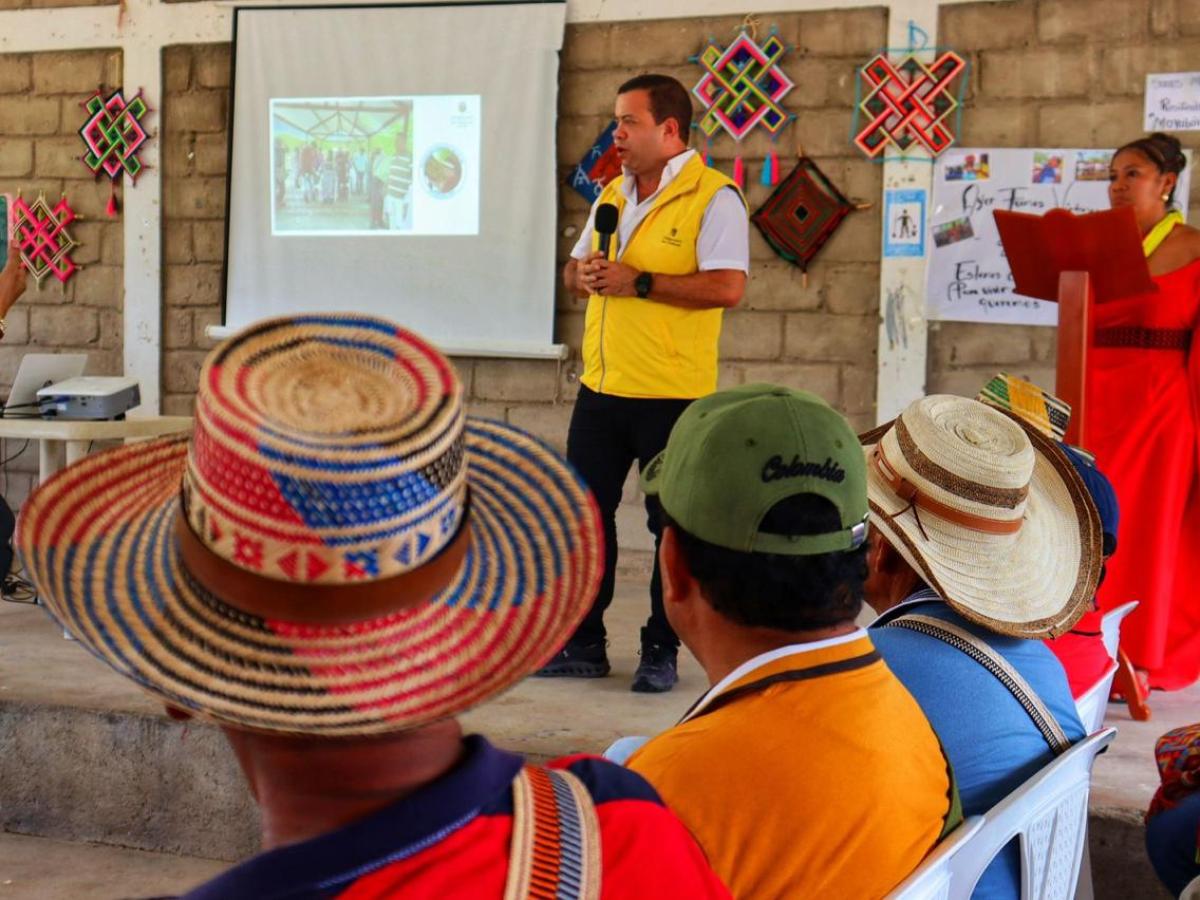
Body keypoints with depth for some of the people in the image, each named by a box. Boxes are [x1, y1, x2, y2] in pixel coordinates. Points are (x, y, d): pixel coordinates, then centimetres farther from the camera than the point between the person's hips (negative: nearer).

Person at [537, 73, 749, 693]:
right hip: (601, 386, 7)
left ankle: (661, 652, 11)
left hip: (673, 393, -7)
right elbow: (574, 270, 23)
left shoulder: (712, 197, -8)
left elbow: (728, 286, -19)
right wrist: (583, 274, -2)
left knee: (673, 524, 2)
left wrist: (638, 282, -19)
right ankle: (582, 645, 17)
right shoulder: (612, 194, 15)